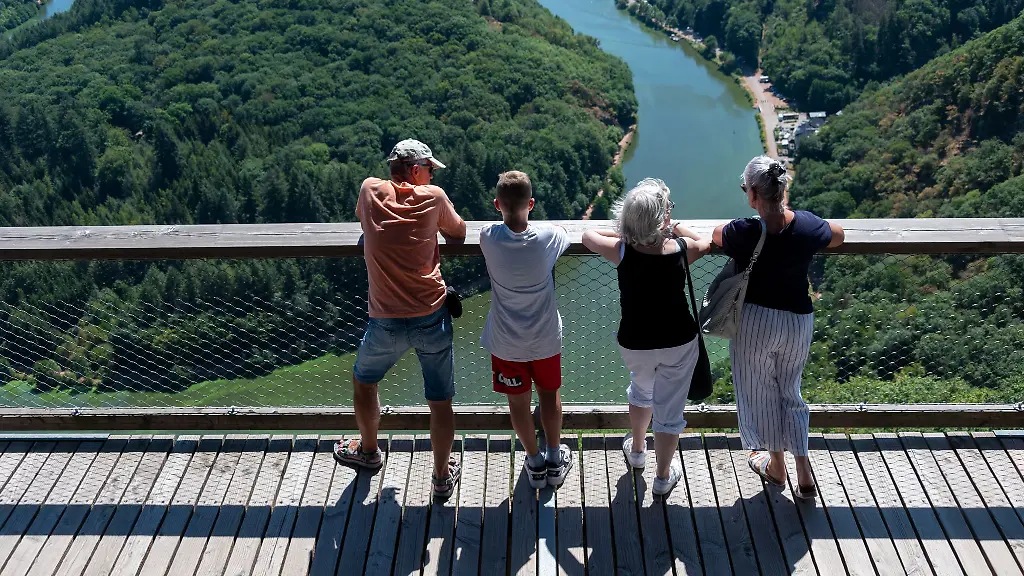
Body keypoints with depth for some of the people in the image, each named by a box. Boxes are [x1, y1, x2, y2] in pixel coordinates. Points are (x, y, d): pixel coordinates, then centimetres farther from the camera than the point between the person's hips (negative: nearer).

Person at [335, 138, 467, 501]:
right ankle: (442, 477, 25)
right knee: (440, 402, 13)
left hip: (387, 322, 1)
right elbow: (458, 235, 11)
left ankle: (368, 452, 46)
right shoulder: (433, 196, -5)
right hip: (432, 317, -1)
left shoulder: (371, 190, -1)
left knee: (363, 380, 28)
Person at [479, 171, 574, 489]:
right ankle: (556, 460, 35)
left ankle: (535, 463, 32)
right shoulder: (551, 236, -19)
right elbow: (568, 239, 6)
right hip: (545, 338, 1)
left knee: (518, 401, 17)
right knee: (549, 395, 21)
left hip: (506, 342, -1)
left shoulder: (489, 238, -21)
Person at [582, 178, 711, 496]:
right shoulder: (681, 249, -19)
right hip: (679, 341, -1)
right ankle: (663, 476, 31)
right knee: (669, 409, 15)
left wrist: (627, 233, 4)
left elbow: (588, 235, 0)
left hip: (635, 342, 2)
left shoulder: (621, 250, -20)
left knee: (641, 389, 31)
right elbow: (706, 243, 5)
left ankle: (637, 450, 51)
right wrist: (675, 229, 10)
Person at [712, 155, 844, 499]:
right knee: (789, 391, 21)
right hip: (798, 320, 3)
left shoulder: (743, 233, -22)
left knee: (760, 392, 18)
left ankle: (776, 466, 34)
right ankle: (804, 476, 17)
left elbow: (715, 236, 2)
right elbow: (838, 236, 11)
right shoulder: (808, 225, -13)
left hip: (755, 319, -3)